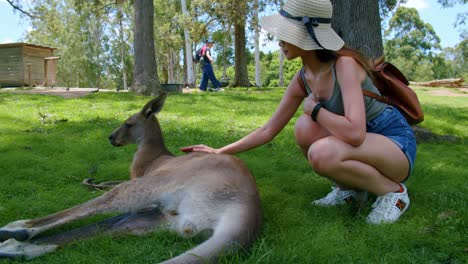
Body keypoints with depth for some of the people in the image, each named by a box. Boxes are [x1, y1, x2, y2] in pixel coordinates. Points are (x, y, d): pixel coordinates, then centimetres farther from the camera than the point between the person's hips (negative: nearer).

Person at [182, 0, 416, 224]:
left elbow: (354, 133, -38)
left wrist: (314, 109, -20)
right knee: (305, 126, -19)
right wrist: (219, 152, -1)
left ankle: (392, 191, -7)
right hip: (362, 143, 6)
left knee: (321, 153, -32)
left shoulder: (345, 64, -26)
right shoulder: (302, 79, -4)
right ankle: (349, 188, 3)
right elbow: (269, 130, 1)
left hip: (397, 145, -6)